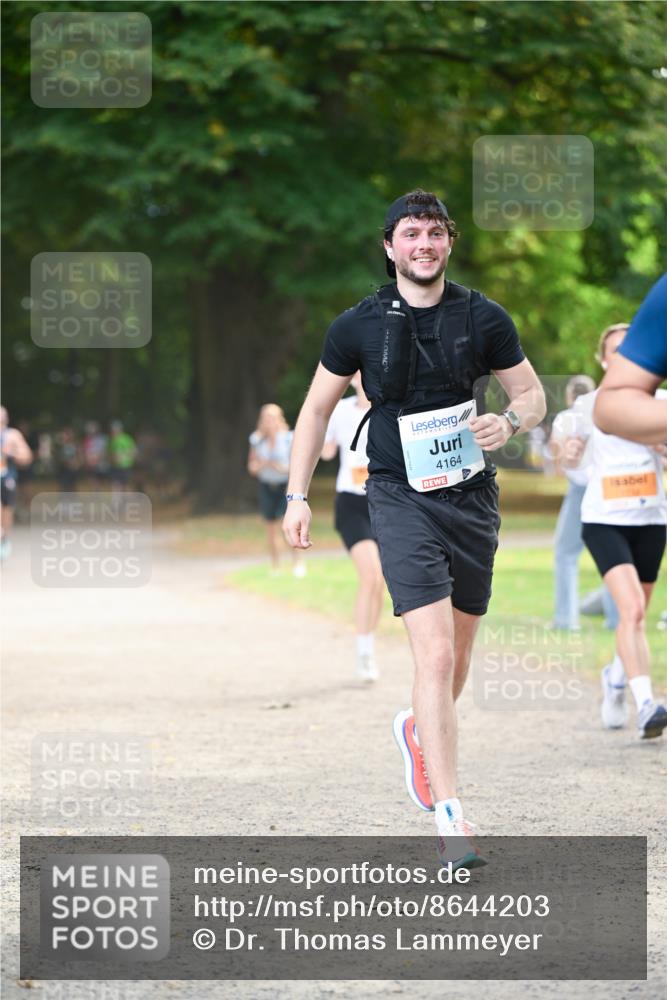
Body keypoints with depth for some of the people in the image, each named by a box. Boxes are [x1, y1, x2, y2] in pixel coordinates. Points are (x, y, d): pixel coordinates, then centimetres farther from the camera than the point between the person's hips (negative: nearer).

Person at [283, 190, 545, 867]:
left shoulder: (484, 318, 2)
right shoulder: (359, 325, 0)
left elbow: (532, 394, 11)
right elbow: (317, 408, 10)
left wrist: (508, 423, -12)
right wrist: (297, 495, 5)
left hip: (472, 497, 3)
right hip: (401, 499, -3)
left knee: (458, 653, 15)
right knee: (435, 653, -16)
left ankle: (417, 732, 48)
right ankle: (449, 816, -18)